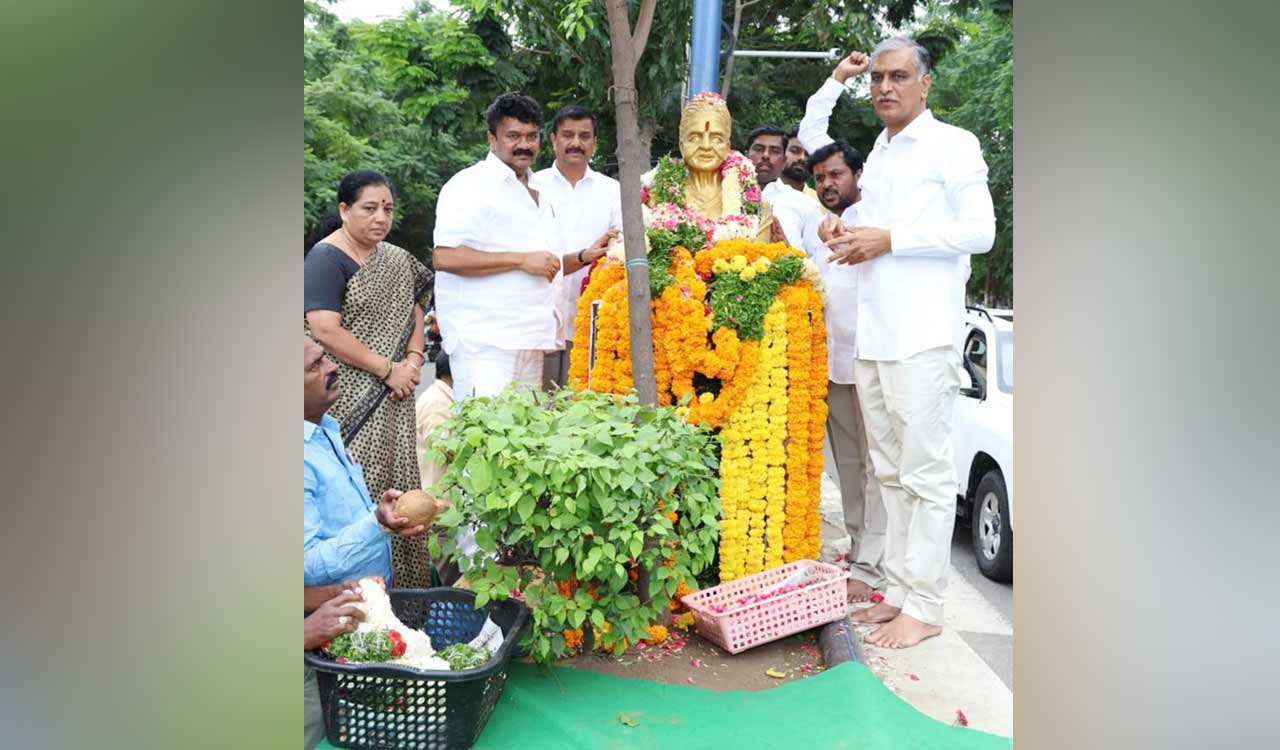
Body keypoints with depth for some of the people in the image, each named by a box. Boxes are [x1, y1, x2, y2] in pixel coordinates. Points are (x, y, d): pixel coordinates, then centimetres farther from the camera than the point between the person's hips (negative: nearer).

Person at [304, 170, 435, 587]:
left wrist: (413, 361, 1)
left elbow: (414, 312, 21)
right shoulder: (326, 259, -9)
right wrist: (388, 369, -15)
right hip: (349, 403, -7)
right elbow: (325, 332, -18)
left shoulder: (397, 260, 15)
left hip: (393, 402, 7)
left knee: (398, 487, 8)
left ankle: (401, 586, 17)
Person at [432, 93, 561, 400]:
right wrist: (521, 259, -18)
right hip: (485, 342, -8)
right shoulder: (470, 185, -6)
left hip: (532, 339, 8)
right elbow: (444, 257, -19)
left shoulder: (538, 192, 23)